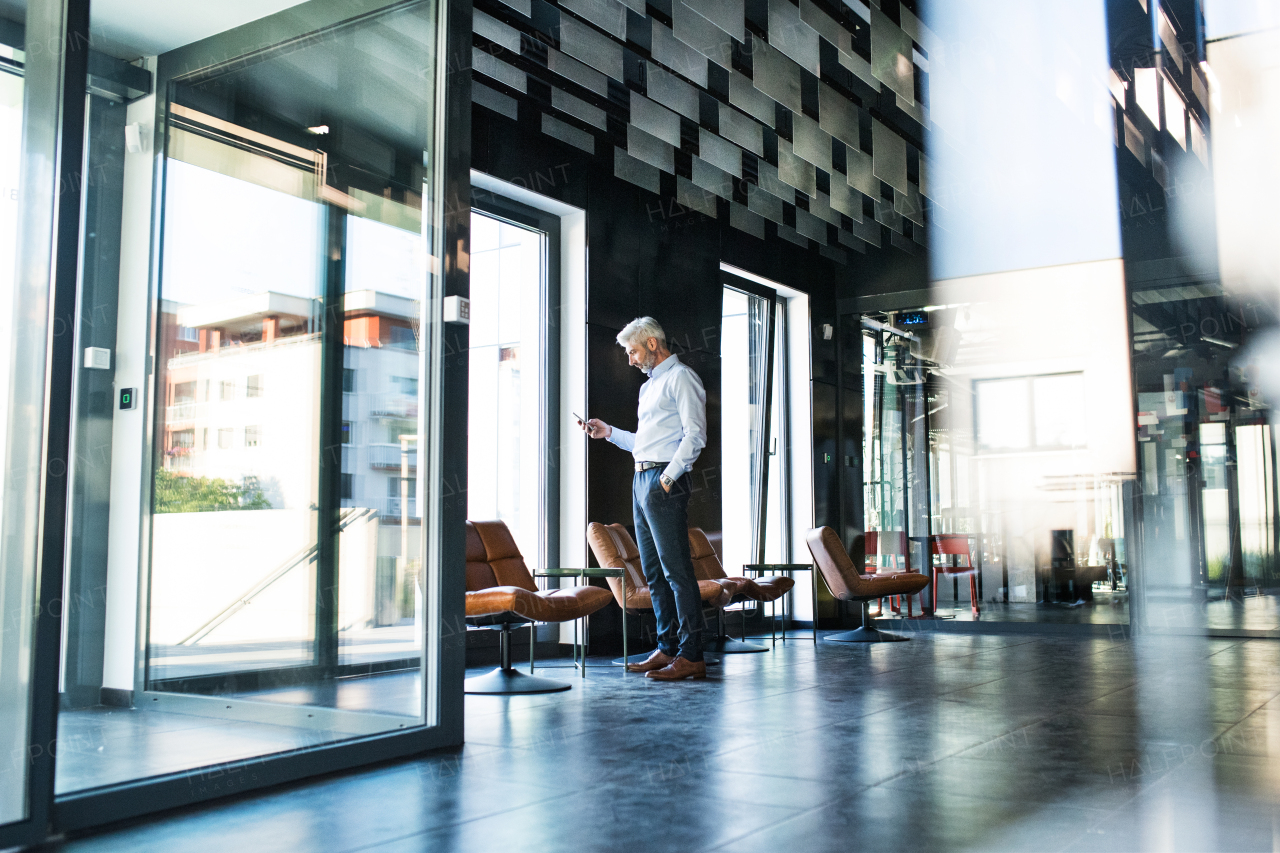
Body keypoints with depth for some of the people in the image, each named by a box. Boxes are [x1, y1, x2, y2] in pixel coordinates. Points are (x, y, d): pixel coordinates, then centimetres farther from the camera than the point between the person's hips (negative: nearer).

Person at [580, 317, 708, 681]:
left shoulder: (680, 377, -3)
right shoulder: (649, 386, 24)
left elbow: (695, 435, -13)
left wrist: (667, 478, -18)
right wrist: (608, 432, 19)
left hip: (664, 481, -9)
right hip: (642, 480, 9)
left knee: (676, 569, -10)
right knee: (654, 571, 9)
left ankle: (691, 655, -9)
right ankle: (667, 648, 14)